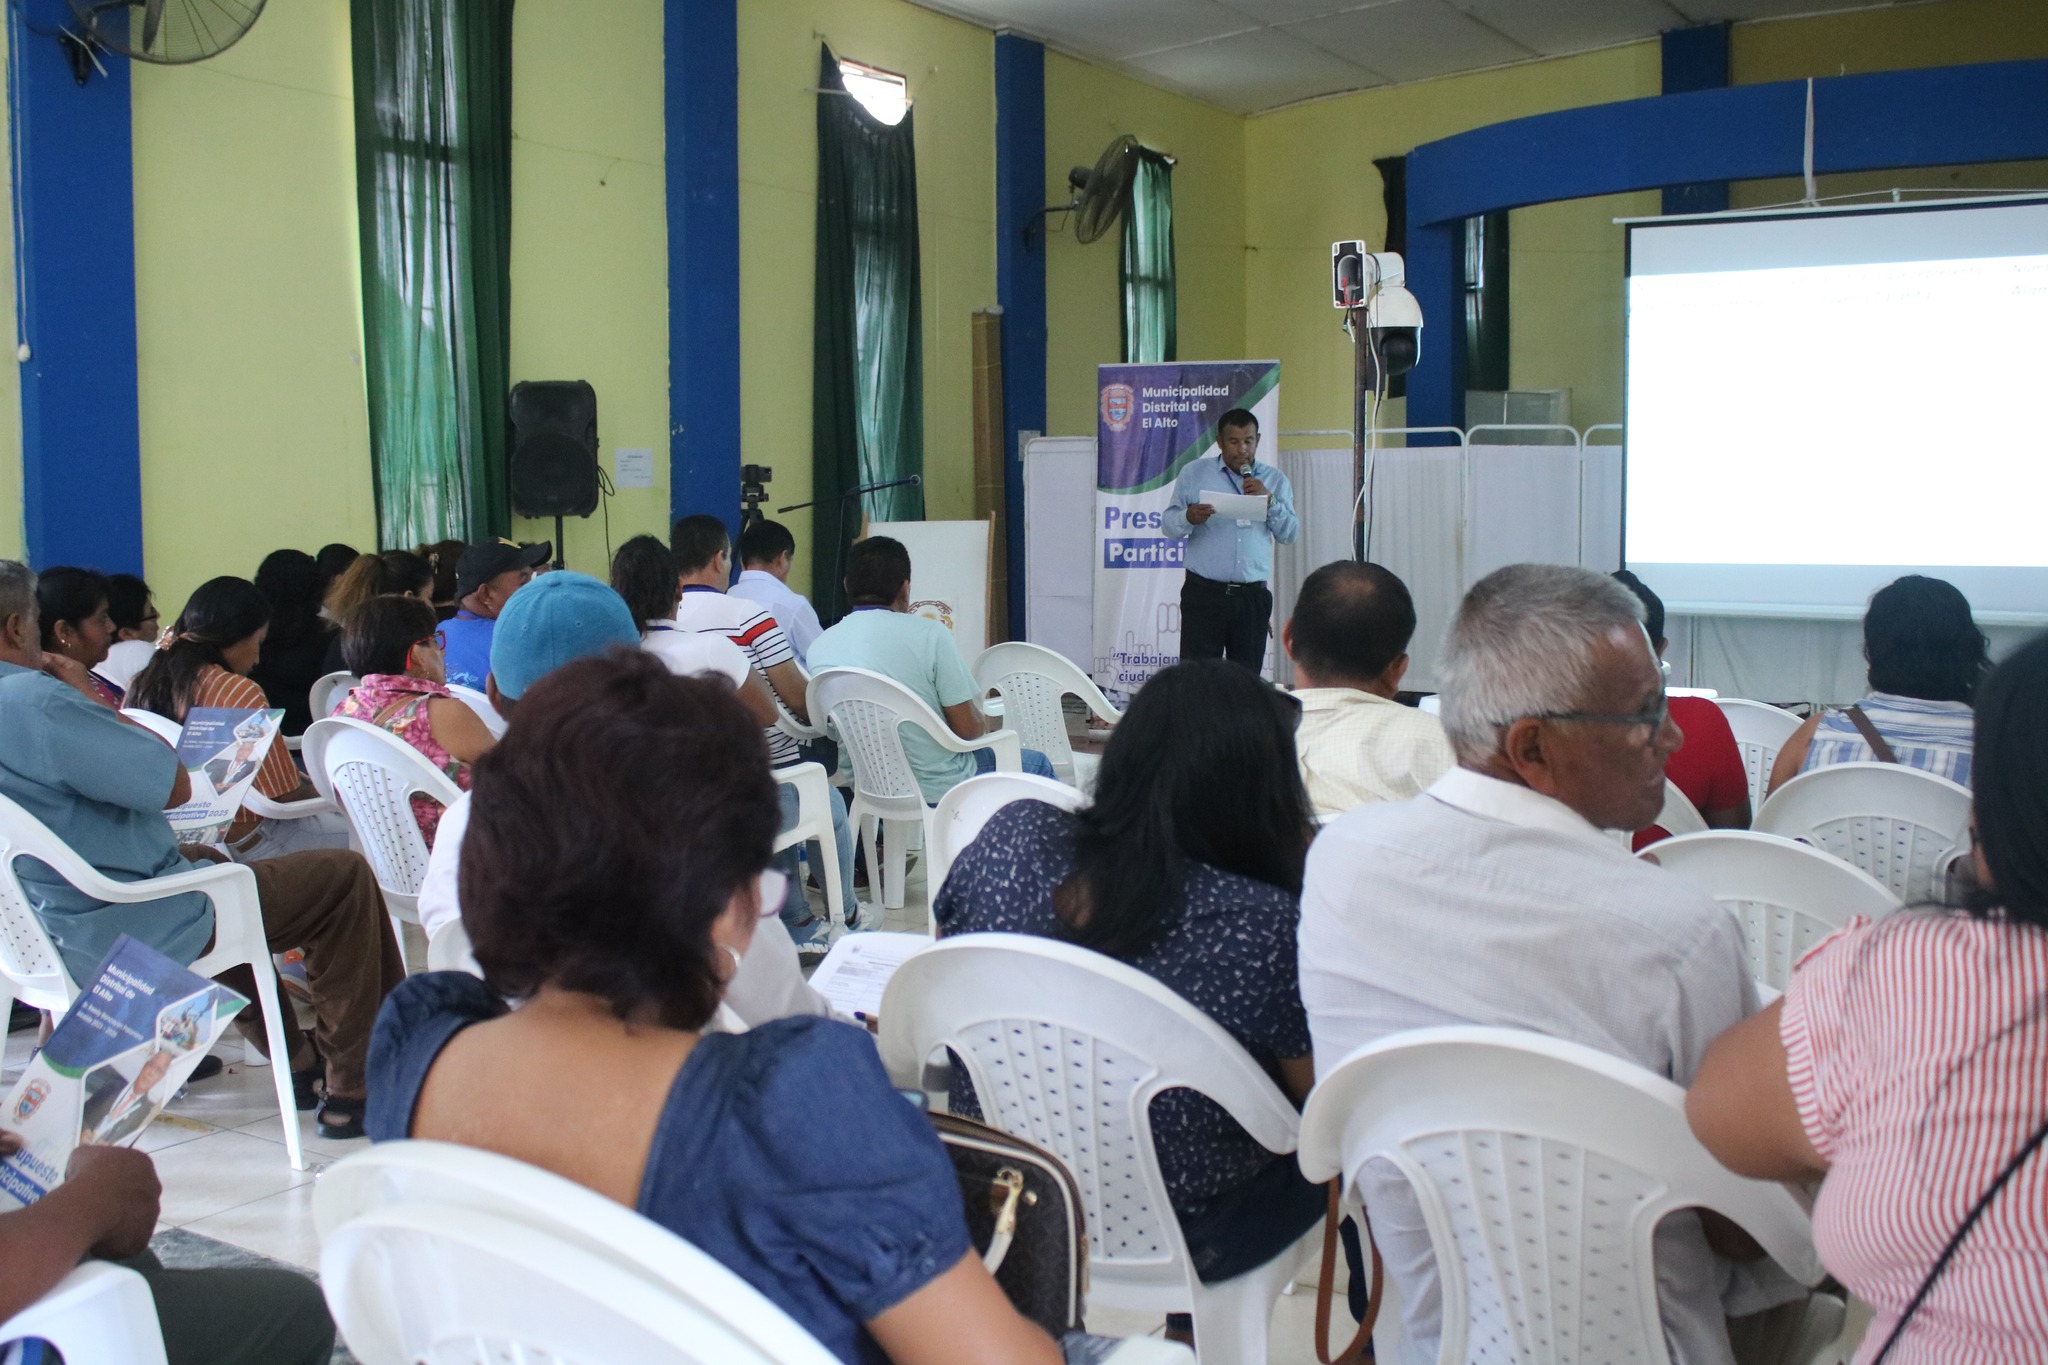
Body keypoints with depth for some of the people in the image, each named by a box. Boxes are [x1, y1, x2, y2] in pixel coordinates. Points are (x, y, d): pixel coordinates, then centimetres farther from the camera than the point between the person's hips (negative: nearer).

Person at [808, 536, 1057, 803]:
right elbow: (968, 727, -16)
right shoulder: (928, 634, -19)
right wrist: (984, 725, 8)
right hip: (938, 791, -6)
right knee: (1037, 764, 22)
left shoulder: (818, 648, -5)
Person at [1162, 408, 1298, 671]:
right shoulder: (1194, 473, 8)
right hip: (1204, 593, -2)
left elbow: (1290, 534, 7)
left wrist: (1269, 501, -9)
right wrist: (1189, 518, -18)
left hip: (1253, 598, 2)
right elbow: (1168, 524, 4)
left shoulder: (1275, 481, 13)